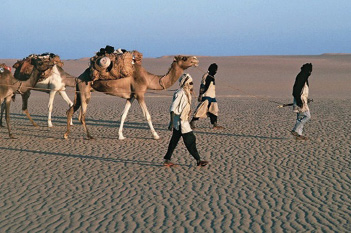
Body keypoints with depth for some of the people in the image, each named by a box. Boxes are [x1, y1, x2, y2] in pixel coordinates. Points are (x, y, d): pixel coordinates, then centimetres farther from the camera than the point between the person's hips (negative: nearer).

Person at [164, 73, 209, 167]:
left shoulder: (186, 93, 13)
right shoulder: (180, 93, -16)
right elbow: (173, 108, -19)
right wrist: (172, 122, -23)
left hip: (184, 121, 10)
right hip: (180, 122, -10)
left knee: (174, 141, 12)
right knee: (190, 140, -3)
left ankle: (167, 160, 16)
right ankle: (198, 160, 3)